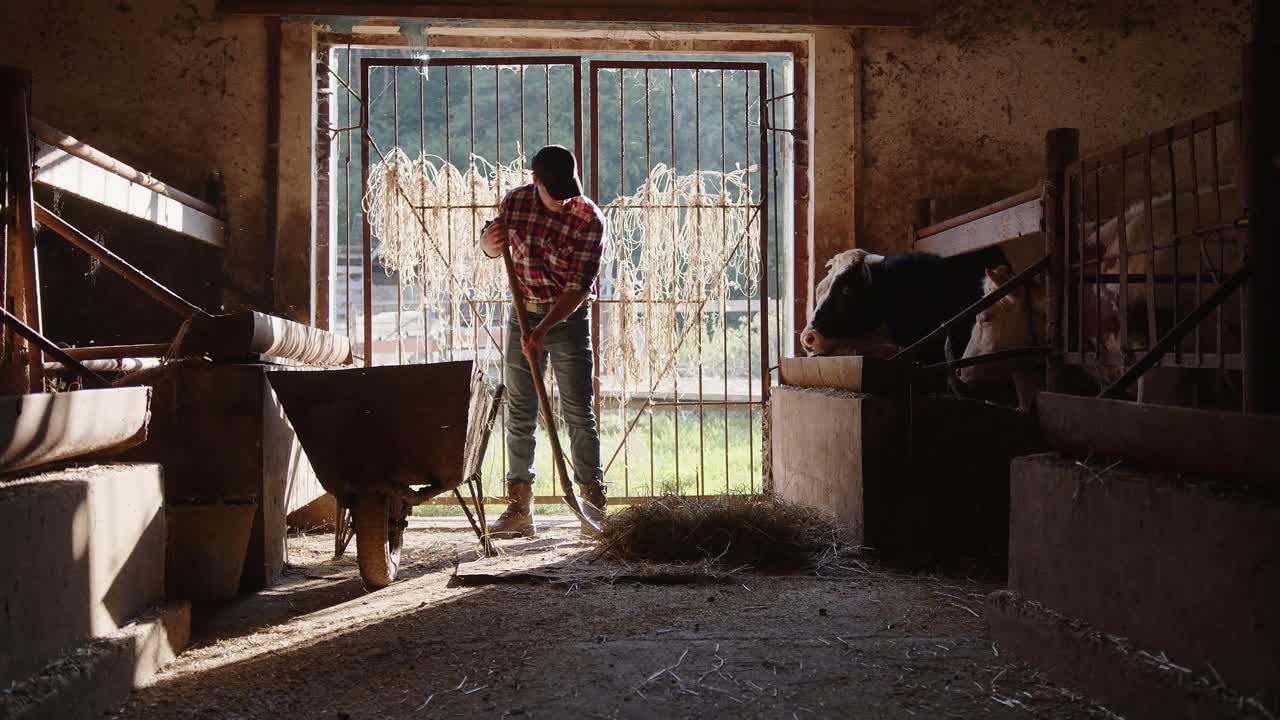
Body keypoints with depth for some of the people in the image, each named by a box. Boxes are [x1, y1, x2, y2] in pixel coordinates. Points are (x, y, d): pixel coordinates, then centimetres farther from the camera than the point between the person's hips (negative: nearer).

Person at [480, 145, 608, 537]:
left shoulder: (589, 218, -15)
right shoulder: (515, 201, -3)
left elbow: (579, 287, -19)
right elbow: (492, 247, 14)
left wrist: (543, 329, -29)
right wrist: (490, 242, -11)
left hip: (569, 318, -3)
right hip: (524, 314, 4)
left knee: (578, 413, -5)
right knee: (520, 413, 4)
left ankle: (593, 508, 1)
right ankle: (520, 509, 10)